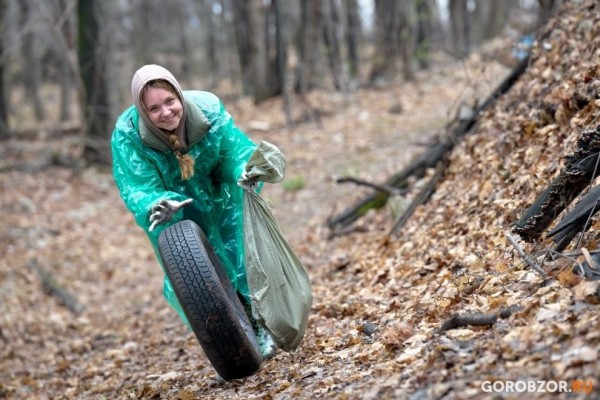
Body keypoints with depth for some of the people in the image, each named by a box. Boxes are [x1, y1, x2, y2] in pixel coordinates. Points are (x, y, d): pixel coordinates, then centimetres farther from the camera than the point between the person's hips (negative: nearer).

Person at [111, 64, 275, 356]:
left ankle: (259, 329, 24)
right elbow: (137, 191, -28)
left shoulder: (208, 108, -25)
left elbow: (237, 151, -22)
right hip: (175, 217, 0)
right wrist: (157, 206, -51)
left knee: (242, 263, -1)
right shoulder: (127, 136, -27)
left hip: (220, 202, 1)